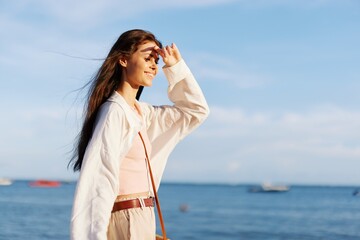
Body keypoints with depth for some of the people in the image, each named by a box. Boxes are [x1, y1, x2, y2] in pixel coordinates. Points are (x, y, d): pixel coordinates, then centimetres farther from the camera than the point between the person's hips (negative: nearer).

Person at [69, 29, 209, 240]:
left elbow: (197, 111, 20)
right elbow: (99, 180, -20)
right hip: (126, 222, -9)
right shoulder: (114, 111, -13)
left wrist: (176, 67, 9)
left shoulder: (141, 112, 12)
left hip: (141, 220, 9)